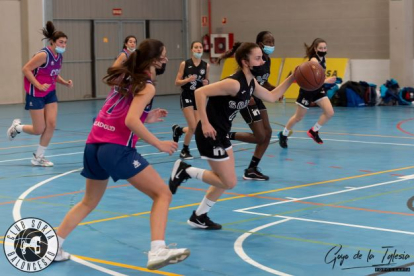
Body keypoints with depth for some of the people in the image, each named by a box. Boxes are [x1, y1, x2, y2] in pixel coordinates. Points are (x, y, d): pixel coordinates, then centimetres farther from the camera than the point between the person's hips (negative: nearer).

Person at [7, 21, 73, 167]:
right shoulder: (44, 55, -22)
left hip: (50, 93, 7)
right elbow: (26, 69, -21)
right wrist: (39, 86, -24)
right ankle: (17, 126, 29)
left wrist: (65, 82, 0)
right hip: (36, 94, -7)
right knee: (39, 130, -3)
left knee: (51, 125, -3)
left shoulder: (59, 56, 3)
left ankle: (38, 157, 11)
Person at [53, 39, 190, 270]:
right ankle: (157, 251, -20)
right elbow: (130, 121, -17)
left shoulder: (124, 77, 18)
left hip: (94, 145, 8)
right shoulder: (147, 86, -5)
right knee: (163, 194, -3)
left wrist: (146, 118, 26)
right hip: (117, 149, -8)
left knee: (89, 202, 26)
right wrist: (159, 144, -11)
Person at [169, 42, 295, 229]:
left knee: (225, 180, 17)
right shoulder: (234, 83, -24)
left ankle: (199, 217, 29)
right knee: (229, 182, -5)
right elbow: (200, 92, -27)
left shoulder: (251, 82, 6)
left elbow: (272, 97, 21)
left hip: (222, 134, 10)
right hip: (210, 134, -10)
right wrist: (205, 124, -28)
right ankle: (185, 171, 5)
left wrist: (292, 78, 11)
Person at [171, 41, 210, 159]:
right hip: (187, 97, -4)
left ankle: (178, 130, 34)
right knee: (193, 127, -13)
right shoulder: (185, 64, -6)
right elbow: (177, 82, -4)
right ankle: (185, 150, 11)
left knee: (198, 128, 2)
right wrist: (188, 79, -21)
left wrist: (206, 83, -9)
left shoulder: (206, 65, 1)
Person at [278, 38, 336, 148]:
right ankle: (283, 134, 29)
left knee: (330, 113, -7)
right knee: (298, 117, 6)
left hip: (318, 90, 7)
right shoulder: (314, 60, -27)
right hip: (307, 90, -7)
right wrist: (326, 81, -55)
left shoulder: (322, 58, -2)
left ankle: (313, 131, 13)